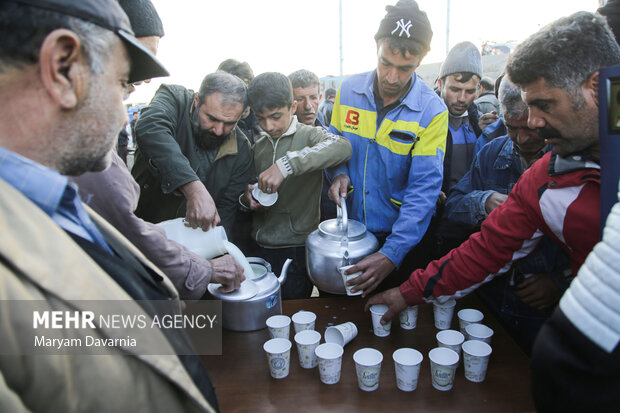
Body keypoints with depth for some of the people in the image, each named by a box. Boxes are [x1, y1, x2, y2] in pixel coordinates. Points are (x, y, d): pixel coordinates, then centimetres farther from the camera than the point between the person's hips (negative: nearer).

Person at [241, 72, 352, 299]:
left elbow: (343, 147, -31)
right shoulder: (258, 146, 10)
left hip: (296, 249, -5)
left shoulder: (309, 134, -8)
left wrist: (286, 164, -36)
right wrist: (247, 199, -4)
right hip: (260, 248, 5)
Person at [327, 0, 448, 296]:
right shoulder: (348, 90, -6)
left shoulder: (432, 112, -17)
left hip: (398, 238, -2)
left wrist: (390, 255, -30)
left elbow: (423, 191, -21)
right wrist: (339, 174, -14)